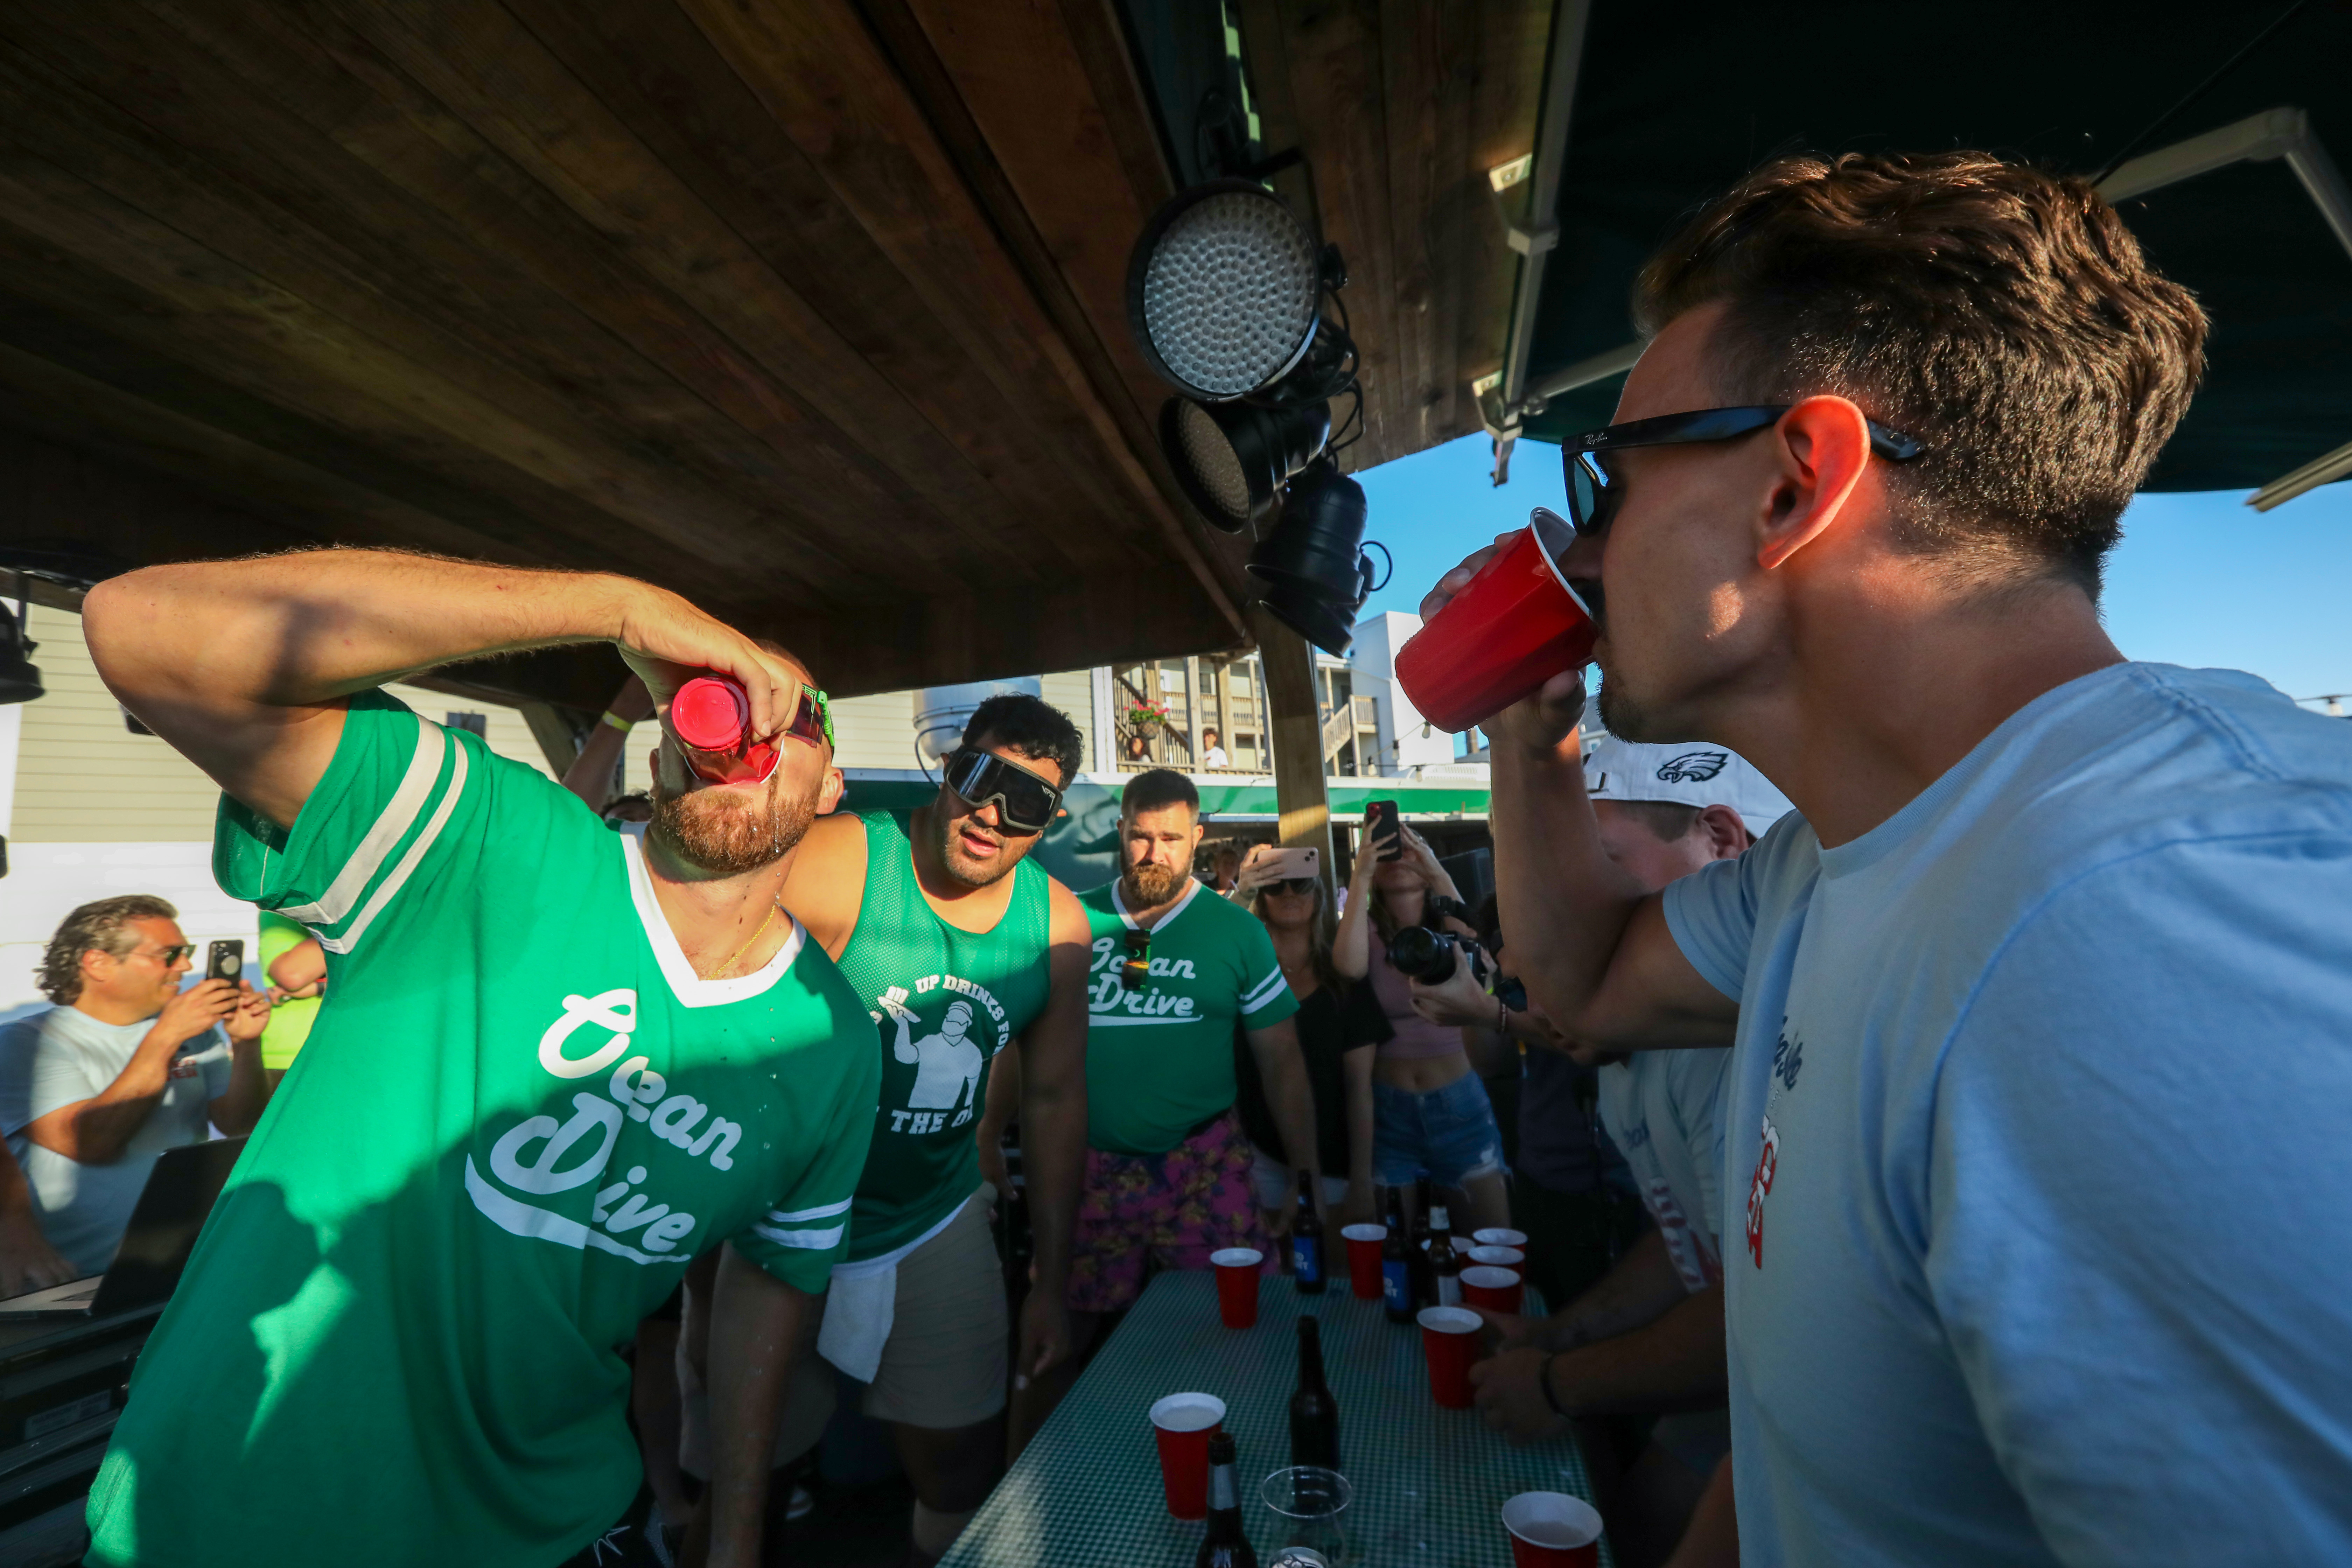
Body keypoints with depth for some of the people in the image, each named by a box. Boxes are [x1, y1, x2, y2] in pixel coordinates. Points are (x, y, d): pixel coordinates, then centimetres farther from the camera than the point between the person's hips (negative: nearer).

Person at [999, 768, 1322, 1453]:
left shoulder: (1238, 933, 0)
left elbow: (1282, 1061, 2)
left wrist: (1308, 1174, -2)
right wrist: (987, 1142, -1)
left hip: (1203, 1170, -1)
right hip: (1090, 1170, 1)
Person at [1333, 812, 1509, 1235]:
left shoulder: (1448, 926, -1)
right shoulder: (1367, 931, -7)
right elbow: (1349, 966, -30)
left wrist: (1438, 873, -27)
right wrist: (1359, 876, -26)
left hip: (1459, 1103, 2)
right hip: (1389, 1106, -1)